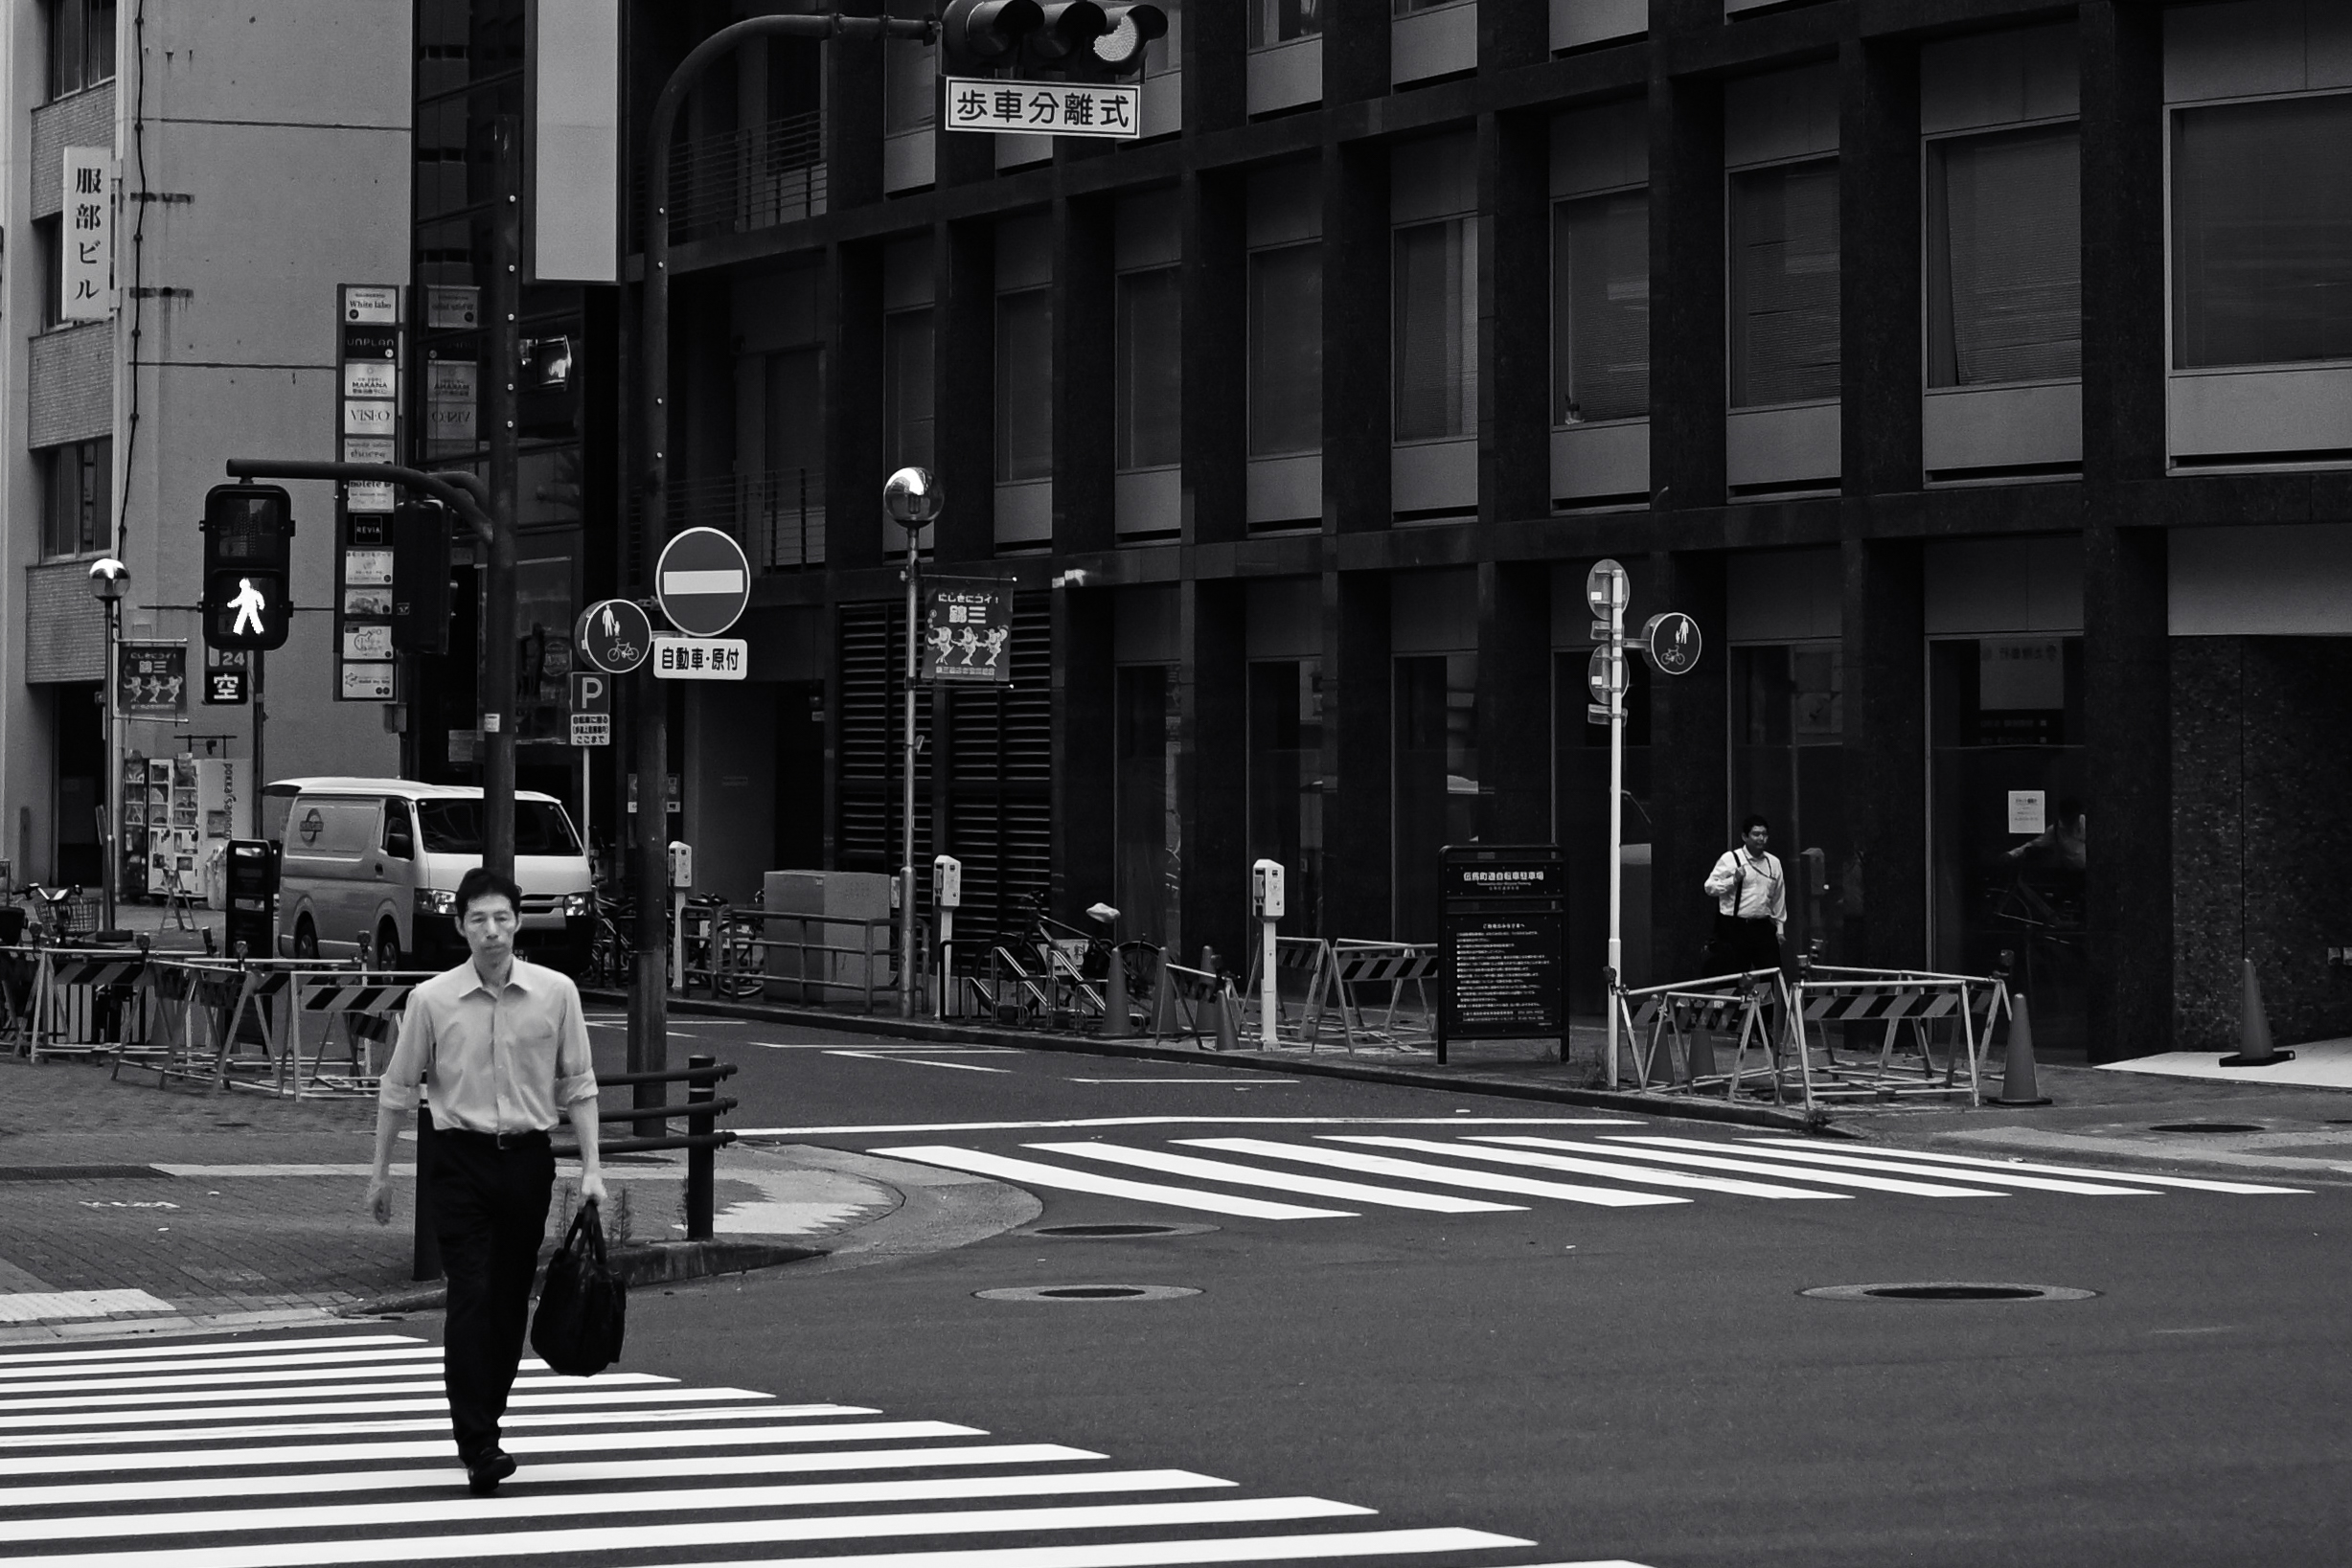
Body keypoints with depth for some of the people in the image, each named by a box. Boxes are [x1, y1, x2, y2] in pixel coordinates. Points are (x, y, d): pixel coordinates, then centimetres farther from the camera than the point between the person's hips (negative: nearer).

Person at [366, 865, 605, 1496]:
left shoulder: (556, 993, 0)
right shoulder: (432, 999, -2)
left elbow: (577, 1085, 6)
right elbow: (398, 1089, 6)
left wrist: (591, 1167, 0)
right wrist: (381, 1172, 8)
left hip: (528, 1160, 2)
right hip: (460, 1159, -2)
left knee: (510, 1303, 9)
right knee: (470, 1298, -11)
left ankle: (486, 1424, 24)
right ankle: (477, 1446, -13)